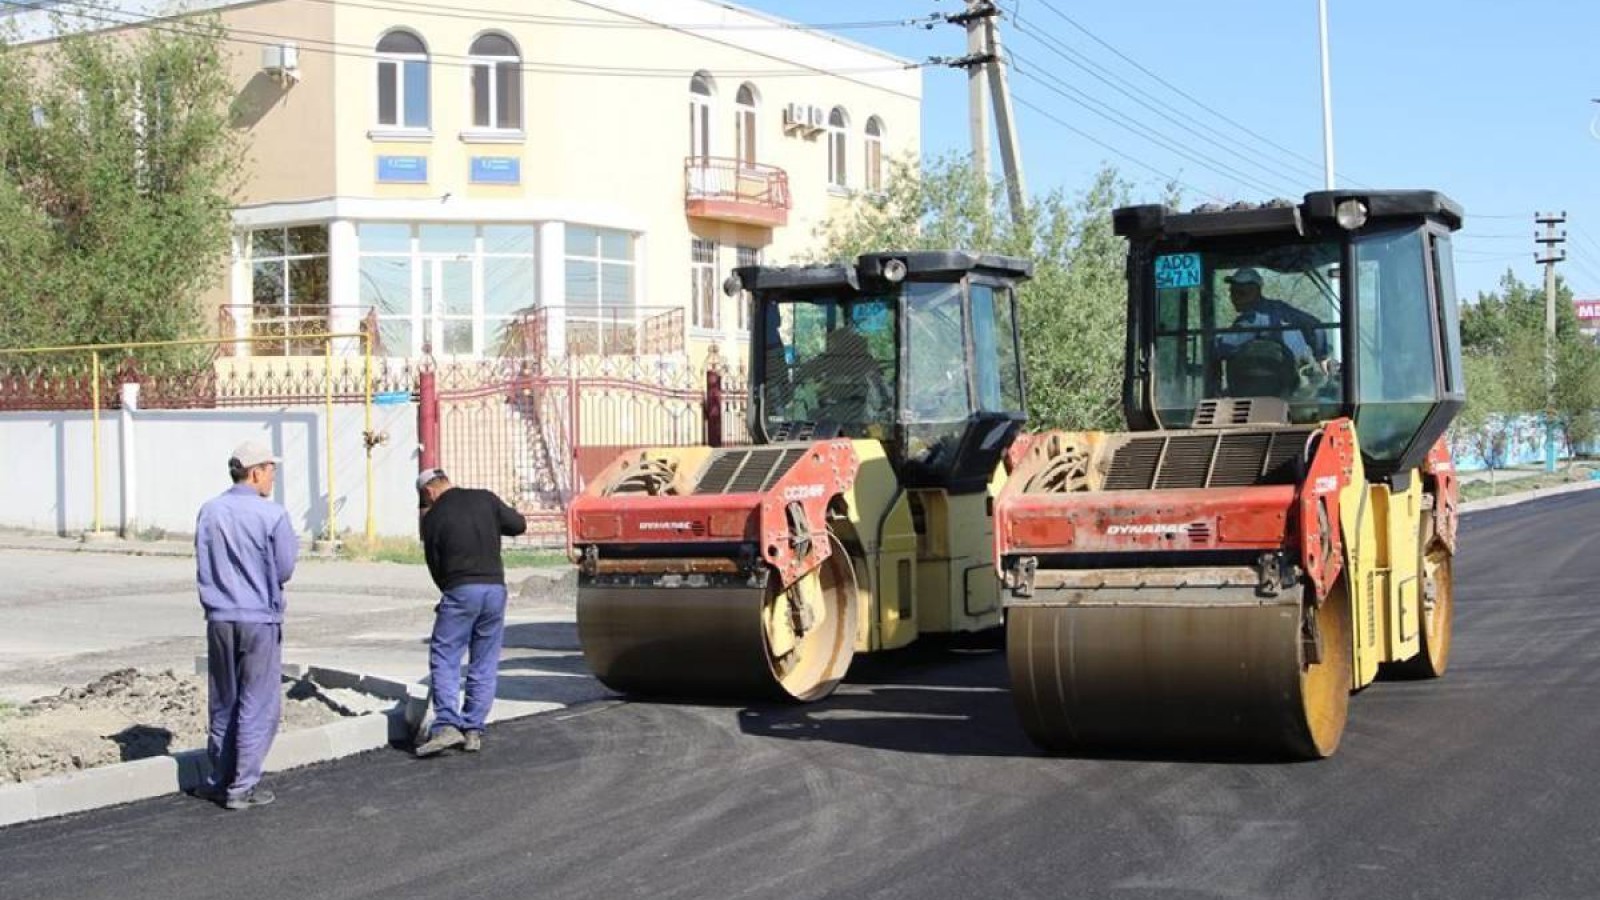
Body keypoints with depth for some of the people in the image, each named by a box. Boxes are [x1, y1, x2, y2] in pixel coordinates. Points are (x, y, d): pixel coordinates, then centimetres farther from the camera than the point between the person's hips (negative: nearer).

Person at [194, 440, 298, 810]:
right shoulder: (273, 515, -12)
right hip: (259, 620, -5)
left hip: (219, 619, 5)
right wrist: (294, 544, 10)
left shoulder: (209, 512, 3)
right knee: (257, 706, 3)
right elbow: (284, 571, -8)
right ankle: (242, 786, 3)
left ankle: (219, 780, 21)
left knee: (223, 704, 15)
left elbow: (202, 568, 7)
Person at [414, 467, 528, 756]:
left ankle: (447, 725, -15)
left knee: (444, 659, 0)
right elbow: (518, 525, 11)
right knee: (485, 664, 9)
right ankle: (474, 730, 9)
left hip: (460, 591, -4)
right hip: (495, 587, 4)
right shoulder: (485, 499, 6)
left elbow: (434, 566, 8)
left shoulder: (433, 517, 1)